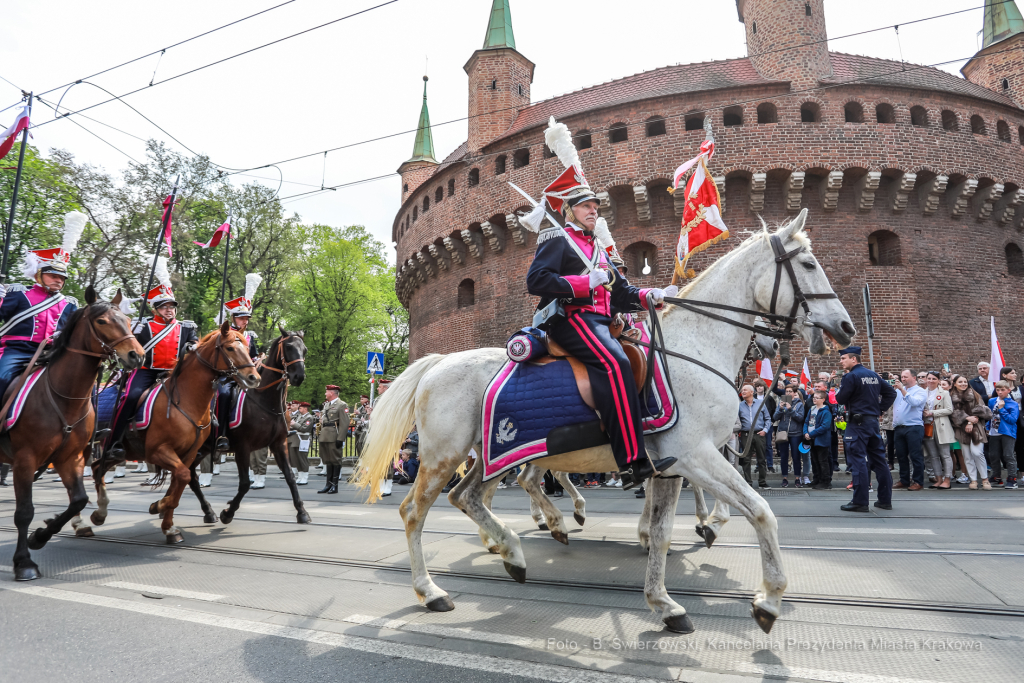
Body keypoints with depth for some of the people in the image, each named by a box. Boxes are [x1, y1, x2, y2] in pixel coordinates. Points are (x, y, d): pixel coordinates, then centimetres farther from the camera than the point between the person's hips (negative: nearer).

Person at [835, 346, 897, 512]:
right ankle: (885, 500, 18)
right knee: (879, 460, 12)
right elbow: (891, 392, 17)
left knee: (858, 461, -7)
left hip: (857, 422, -8)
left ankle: (860, 502, -7)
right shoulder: (873, 375, 13)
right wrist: (880, 408, 14)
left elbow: (840, 399, -11)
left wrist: (840, 388, 9)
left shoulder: (851, 376, -11)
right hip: (873, 421, 8)